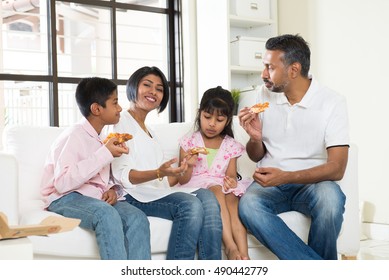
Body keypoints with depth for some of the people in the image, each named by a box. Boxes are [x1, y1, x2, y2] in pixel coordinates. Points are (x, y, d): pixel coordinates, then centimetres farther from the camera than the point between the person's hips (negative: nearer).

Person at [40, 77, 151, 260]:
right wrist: (105, 154, -22)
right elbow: (63, 183, -24)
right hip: (66, 198, -7)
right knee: (107, 214, -36)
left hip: (98, 198, 7)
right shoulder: (74, 136, -10)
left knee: (137, 217, -22)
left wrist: (113, 190, -3)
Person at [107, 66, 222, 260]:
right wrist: (159, 173, -26)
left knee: (206, 197, -18)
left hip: (156, 192, 8)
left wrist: (185, 165, 4)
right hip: (134, 195, -7)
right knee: (191, 204, -29)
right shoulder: (122, 122, 2)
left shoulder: (148, 132, 29)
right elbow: (122, 175, -11)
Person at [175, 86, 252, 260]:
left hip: (222, 188, 2)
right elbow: (182, 181, 3)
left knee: (231, 198, -33)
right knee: (215, 188, -35)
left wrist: (231, 181, -18)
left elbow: (231, 174, 7)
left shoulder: (231, 146, 12)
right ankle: (230, 246, -44)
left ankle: (244, 255, -47)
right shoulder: (189, 141, 5)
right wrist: (189, 166, -19)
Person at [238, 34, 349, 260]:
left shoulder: (332, 102, -8)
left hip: (311, 183, -2)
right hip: (269, 183, 3)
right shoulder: (266, 95, 5)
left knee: (330, 198, -37)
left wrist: (285, 177, -28)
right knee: (248, 205, -31)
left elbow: (337, 169, -15)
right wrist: (255, 138, -11)